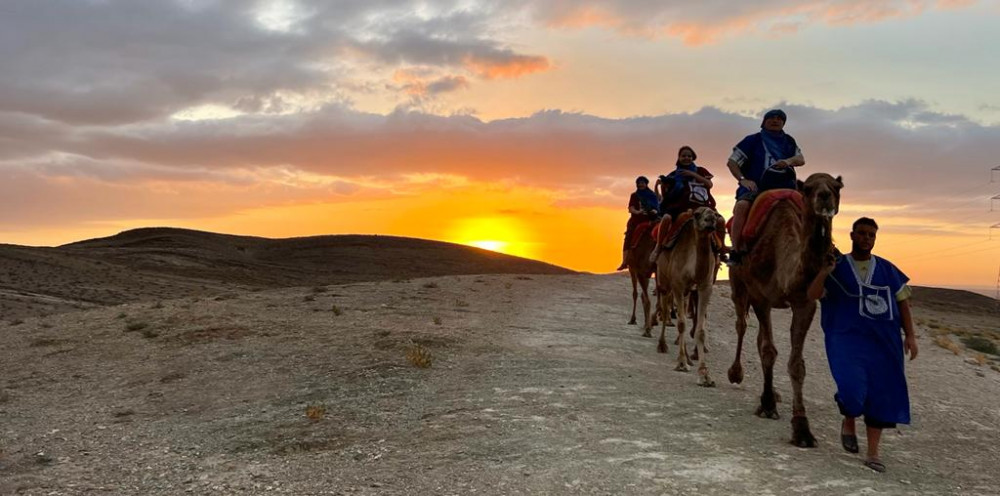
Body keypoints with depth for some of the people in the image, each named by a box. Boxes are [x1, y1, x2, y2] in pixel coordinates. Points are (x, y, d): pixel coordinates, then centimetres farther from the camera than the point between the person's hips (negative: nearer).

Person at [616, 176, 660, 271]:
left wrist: (655, 211, -13)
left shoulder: (652, 195, 12)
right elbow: (631, 208, 0)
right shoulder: (634, 195, 10)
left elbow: (657, 206, 11)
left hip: (649, 221, 1)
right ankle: (625, 262, -12)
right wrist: (637, 212, -21)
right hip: (636, 221, -1)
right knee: (628, 239, -12)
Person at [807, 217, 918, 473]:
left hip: (884, 341, 3)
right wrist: (825, 271, -23)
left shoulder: (887, 269, 12)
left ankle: (873, 453, 15)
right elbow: (812, 295, -7)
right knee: (853, 388, -20)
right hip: (847, 337, -3)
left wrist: (910, 336, 5)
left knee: (882, 394, 3)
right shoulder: (837, 268, 4)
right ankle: (848, 423, 14)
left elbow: (903, 302, 14)